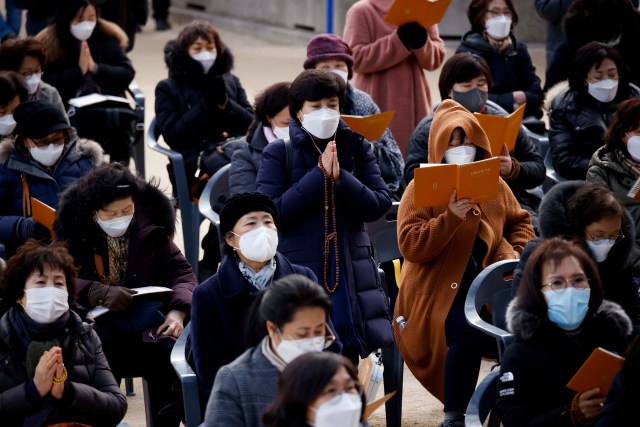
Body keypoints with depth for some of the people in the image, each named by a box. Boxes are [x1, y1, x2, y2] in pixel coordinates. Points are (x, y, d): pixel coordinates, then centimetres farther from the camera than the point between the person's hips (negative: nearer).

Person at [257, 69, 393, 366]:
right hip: (299, 272, -3)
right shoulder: (279, 153, 0)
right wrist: (319, 176, -15)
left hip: (349, 273, 3)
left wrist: (340, 179, -15)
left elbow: (380, 205, 0)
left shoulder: (356, 147, 8)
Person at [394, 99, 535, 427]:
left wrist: (517, 251, 5)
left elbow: (520, 222, 25)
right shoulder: (422, 188, -2)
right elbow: (410, 246, -11)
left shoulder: (494, 184, 12)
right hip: (440, 287, -4)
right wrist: (451, 217, -20)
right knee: (468, 328, -33)